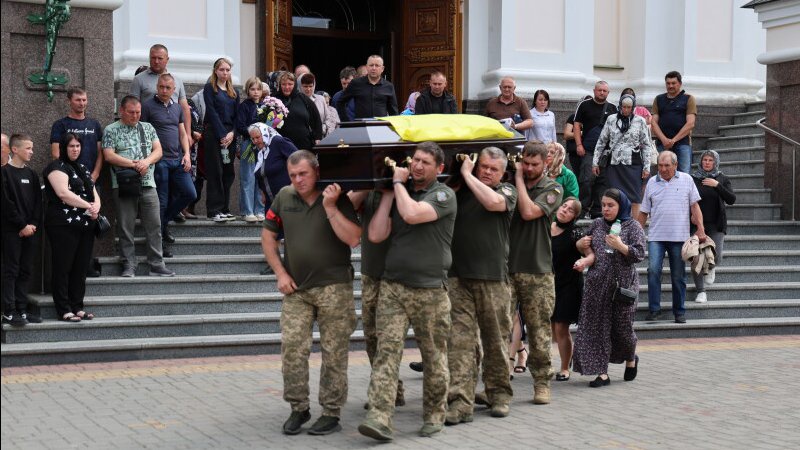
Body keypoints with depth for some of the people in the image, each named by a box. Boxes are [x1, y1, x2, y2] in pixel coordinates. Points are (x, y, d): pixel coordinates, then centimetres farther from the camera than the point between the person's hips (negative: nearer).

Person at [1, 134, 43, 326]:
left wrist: (33, 224, -4)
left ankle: (21, 310, 13)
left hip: (29, 230, 6)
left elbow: (38, 202, 10)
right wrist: (22, 225, -14)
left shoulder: (31, 174, 14)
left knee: (25, 271, 7)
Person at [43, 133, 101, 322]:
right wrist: (88, 206, -14)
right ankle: (64, 310, -2)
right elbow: (63, 193, -17)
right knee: (62, 268, -3)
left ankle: (77, 307, 13)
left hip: (85, 226, 8)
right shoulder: (57, 167, -4)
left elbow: (94, 193, 19)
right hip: (64, 226, -8)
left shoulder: (82, 169, 21)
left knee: (81, 268, 8)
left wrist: (96, 206, -3)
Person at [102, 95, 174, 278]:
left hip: (148, 184, 3)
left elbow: (158, 151, 10)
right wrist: (134, 164, -12)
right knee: (126, 227, -1)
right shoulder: (111, 130, 4)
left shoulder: (148, 128, 16)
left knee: (154, 226, 0)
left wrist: (146, 161, -11)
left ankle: (157, 265, 5)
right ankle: (129, 266, 5)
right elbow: (109, 156, -6)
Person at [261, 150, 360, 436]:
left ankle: (331, 413, 11)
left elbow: (353, 239, -14)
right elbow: (268, 235, 11)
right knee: (291, 348, -1)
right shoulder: (284, 197, 3)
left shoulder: (337, 199, -5)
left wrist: (330, 207, -19)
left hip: (333, 287, -3)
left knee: (334, 353, 2)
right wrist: (280, 273, 3)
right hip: (296, 288, 3)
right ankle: (298, 408, 13)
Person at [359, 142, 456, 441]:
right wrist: (388, 193, 5)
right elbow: (376, 235, 5)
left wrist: (398, 183, -5)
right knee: (387, 350, -9)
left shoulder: (443, 195, -2)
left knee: (434, 357, 6)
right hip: (392, 286, 3)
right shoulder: (398, 194, 14)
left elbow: (412, 214, -21)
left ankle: (434, 416, 21)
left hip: (430, 290, -3)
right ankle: (380, 419, -15)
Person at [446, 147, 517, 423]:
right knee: (459, 341, -6)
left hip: (493, 278, -1)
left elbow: (492, 201, -14)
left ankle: (499, 395, 23)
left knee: (496, 341, 8)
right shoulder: (460, 190, 14)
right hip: (459, 276, 1)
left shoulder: (507, 192, 7)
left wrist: (467, 175, -5)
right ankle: (460, 402, -8)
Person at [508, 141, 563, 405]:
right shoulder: (509, 184, 11)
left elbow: (529, 212, -12)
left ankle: (542, 383, 14)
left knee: (539, 331, 3)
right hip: (506, 267, 2)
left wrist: (519, 179, -4)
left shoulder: (552, 189, 3)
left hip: (537, 271, -1)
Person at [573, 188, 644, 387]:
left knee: (622, 326, 3)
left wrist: (620, 246, -20)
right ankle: (602, 372, 2)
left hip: (623, 284, -3)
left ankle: (630, 359, 34)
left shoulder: (633, 227, 1)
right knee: (597, 328, -2)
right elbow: (585, 244, 21)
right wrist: (582, 245, -1)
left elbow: (639, 253, -7)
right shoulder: (597, 224, 12)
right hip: (597, 283, 3)